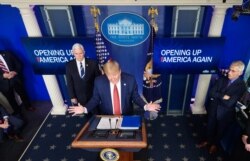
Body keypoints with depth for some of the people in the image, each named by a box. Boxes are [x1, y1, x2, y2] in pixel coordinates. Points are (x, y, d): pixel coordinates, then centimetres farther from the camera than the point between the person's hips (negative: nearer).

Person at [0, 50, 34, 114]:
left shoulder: (7, 54, -2)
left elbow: (18, 64, 0)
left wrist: (16, 72, -18)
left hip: (15, 79, 1)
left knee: (22, 93, 16)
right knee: (11, 99, 15)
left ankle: (28, 106, 40)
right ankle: (17, 112, 37)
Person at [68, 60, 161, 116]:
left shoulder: (130, 80, -10)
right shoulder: (99, 81, -9)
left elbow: (135, 97, 0)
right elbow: (95, 99, 1)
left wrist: (145, 106, -15)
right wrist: (85, 109, -14)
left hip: (127, 117, 0)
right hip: (106, 118, 1)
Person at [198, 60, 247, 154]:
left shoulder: (241, 86, -18)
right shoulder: (222, 79, -6)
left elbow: (229, 103, -24)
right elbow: (211, 93, -11)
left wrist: (217, 96, -16)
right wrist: (222, 96, -23)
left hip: (225, 113, -3)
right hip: (213, 109, 3)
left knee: (220, 130, 21)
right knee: (210, 127, 21)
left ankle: (215, 144, 47)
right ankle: (208, 141, 47)